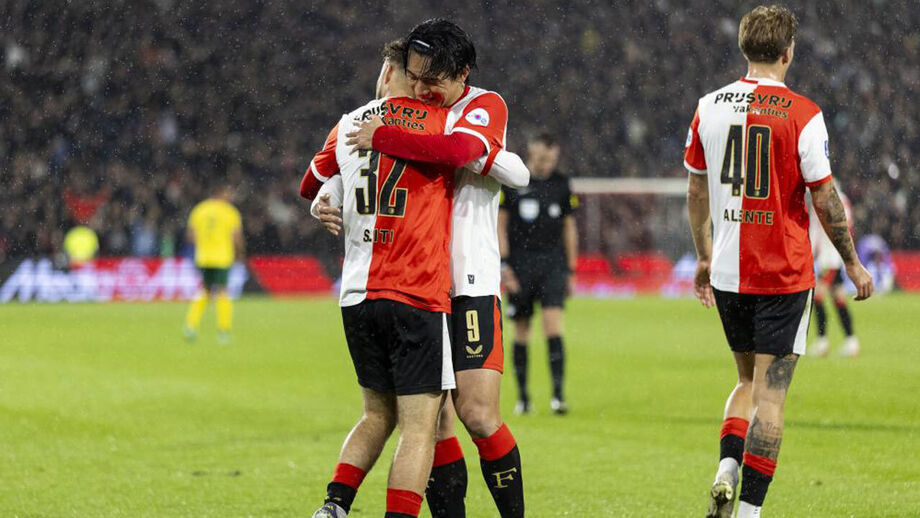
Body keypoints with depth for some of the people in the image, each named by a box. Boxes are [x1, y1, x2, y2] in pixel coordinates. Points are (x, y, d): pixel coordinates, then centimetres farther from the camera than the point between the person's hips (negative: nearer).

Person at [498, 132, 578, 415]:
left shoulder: (561, 184, 7)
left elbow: (569, 228, 14)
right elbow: (500, 225, 1)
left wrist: (570, 269, 11)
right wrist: (503, 263, -7)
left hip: (553, 264, 1)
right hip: (521, 264, -1)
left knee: (553, 324, -13)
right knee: (521, 332, 4)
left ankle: (558, 392, -16)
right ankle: (522, 396, 14)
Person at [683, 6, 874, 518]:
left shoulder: (709, 107, 4)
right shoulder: (801, 113, -11)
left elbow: (697, 191, 12)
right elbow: (825, 198, -9)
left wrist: (705, 257, 24)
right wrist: (853, 263, 2)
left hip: (728, 276, 5)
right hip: (784, 274, -5)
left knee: (750, 380, 20)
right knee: (771, 392, 0)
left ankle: (727, 466, -2)